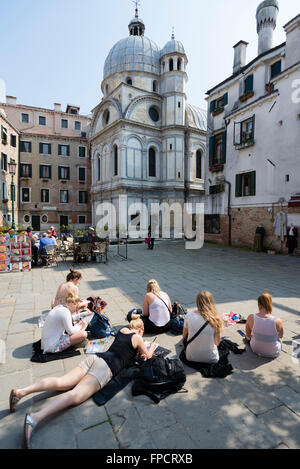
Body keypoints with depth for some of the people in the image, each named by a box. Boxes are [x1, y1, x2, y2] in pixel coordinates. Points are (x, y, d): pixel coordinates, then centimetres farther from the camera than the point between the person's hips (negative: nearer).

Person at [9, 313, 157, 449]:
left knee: (62, 383, -2)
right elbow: (147, 356, 20)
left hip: (95, 357, 8)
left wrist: (137, 352, 44)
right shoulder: (137, 337, 6)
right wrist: (152, 348, 40)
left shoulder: (123, 330, 24)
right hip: (106, 367, -7)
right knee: (76, 395, -22)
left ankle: (20, 392, -13)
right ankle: (35, 418, -39)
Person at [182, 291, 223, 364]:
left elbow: (184, 336, 1)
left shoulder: (189, 315, -16)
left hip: (191, 357, -1)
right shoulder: (215, 318, -19)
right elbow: (217, 343, -6)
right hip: (211, 359, 1)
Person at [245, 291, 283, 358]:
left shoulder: (251, 318, -24)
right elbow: (281, 336, -3)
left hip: (255, 349, 0)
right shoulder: (278, 321, -26)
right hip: (273, 354, 0)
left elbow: (248, 335, -5)